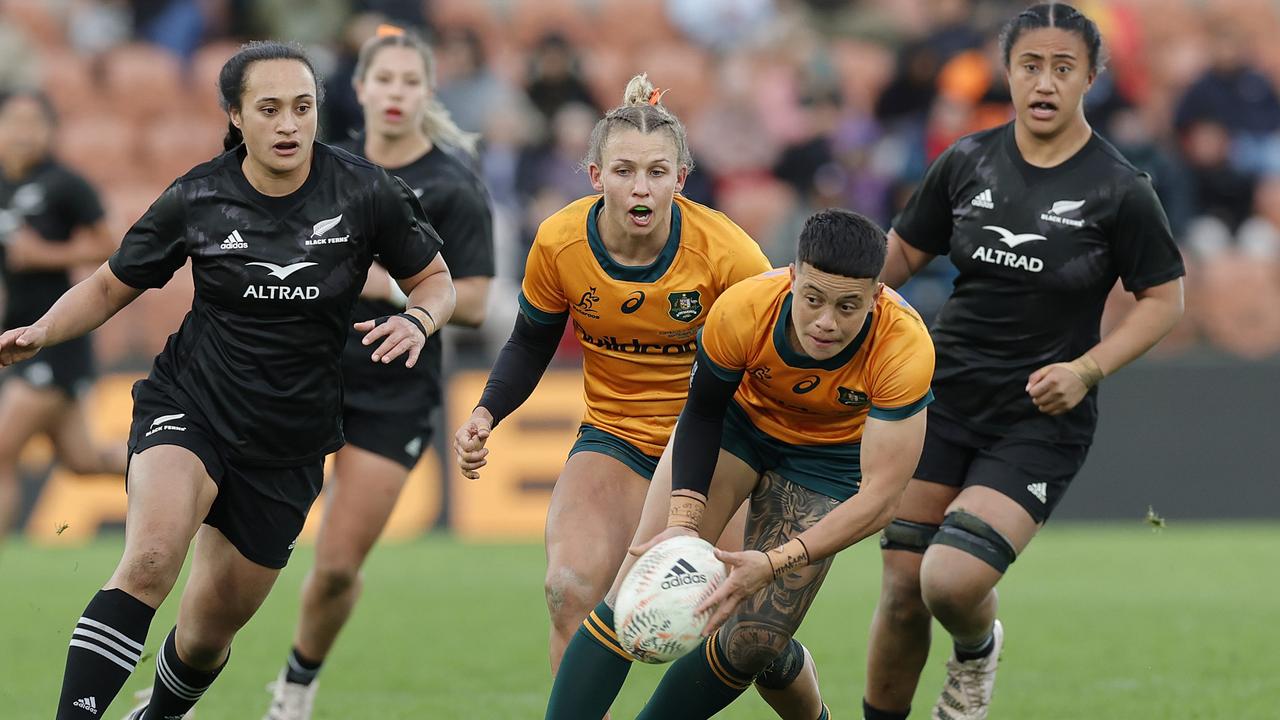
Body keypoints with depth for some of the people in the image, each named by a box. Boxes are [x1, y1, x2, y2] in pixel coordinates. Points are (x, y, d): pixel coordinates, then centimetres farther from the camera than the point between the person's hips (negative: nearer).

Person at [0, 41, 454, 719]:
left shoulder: (364, 192, -8)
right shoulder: (197, 198, -8)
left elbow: (435, 277, 6)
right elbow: (111, 286, 5)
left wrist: (416, 320, -17)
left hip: (288, 446, 2)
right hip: (188, 408, -2)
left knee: (210, 628, 11)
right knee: (150, 560, -32)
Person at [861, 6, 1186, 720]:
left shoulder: (1119, 190, -8)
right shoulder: (967, 163, 2)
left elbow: (1164, 298, -1)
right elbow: (903, 252, 13)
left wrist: (1086, 370, -14)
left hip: (1041, 421, -4)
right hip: (944, 399, 4)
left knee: (951, 584, -20)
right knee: (903, 593, 1)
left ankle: (978, 648, 17)